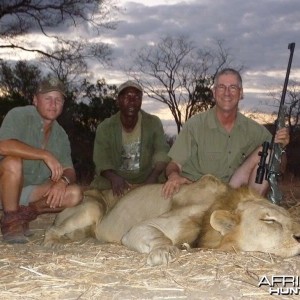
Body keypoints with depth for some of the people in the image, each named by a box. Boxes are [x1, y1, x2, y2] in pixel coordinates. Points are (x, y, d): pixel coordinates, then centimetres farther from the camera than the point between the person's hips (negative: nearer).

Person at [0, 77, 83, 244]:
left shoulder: (61, 135, 5)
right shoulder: (19, 115, -12)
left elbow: (69, 171, 3)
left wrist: (63, 181, -22)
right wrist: (46, 155, -31)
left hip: (31, 192, 5)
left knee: (74, 194, -14)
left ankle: (24, 213, -5)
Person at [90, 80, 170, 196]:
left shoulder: (153, 123, 0)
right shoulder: (104, 128, -1)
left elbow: (162, 152, -13)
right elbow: (102, 161, -10)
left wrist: (153, 177, -34)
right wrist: (114, 177, -34)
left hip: (146, 179, 0)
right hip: (115, 179, 0)